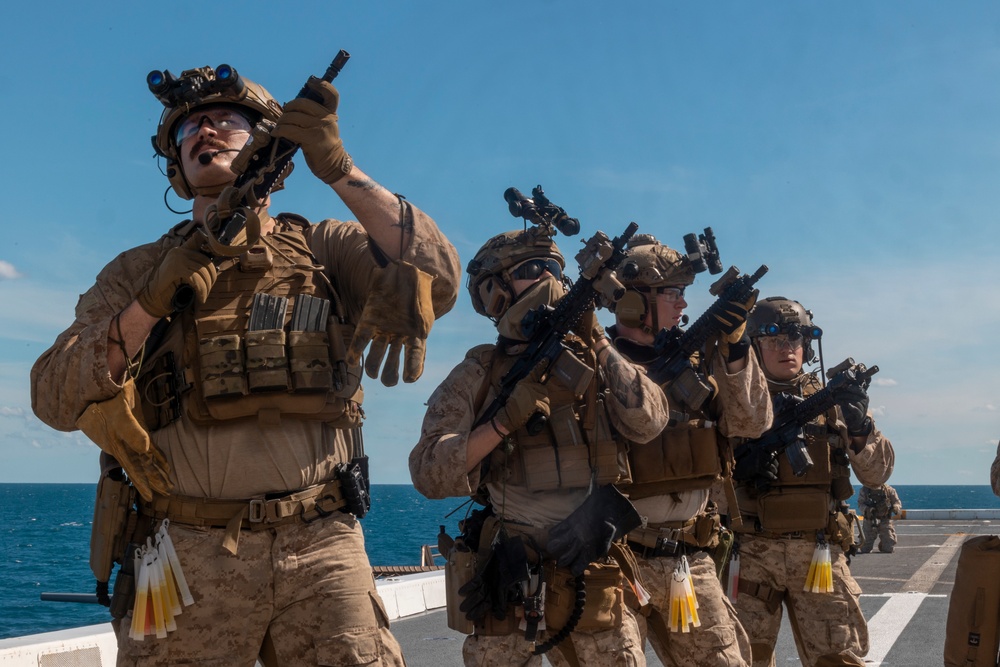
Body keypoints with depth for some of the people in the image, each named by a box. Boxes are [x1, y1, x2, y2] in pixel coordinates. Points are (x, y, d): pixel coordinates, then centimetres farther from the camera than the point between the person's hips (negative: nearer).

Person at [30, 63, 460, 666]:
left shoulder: (325, 249, 9)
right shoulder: (138, 271, 12)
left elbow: (435, 281, -8)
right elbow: (57, 401, 2)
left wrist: (340, 168, -12)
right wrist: (154, 299, -11)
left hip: (321, 549, 0)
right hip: (187, 551, 1)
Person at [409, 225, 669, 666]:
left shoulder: (591, 363, 8)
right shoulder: (476, 376, 0)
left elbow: (648, 423, -7)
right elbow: (428, 474, -8)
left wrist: (596, 343, -8)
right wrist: (504, 422, -19)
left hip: (592, 575, 2)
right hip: (507, 580, -2)